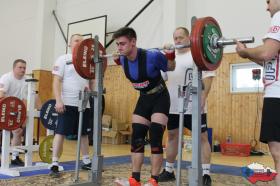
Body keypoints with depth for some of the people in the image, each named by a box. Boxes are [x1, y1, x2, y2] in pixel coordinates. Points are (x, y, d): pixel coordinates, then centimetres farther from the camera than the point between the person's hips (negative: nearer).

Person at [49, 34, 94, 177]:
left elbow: (91, 81, 21)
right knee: (60, 132, -5)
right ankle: (54, 164, 0)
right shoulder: (63, 59, 1)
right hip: (68, 103, -5)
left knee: (84, 133, 12)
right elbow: (56, 81, -7)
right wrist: (58, 100, -18)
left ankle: (86, 161, 24)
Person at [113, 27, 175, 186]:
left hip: (160, 98, -6)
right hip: (144, 98, 6)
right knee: (136, 138, 2)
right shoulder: (123, 59, -10)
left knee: (155, 138, -13)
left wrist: (170, 55, -26)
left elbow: (171, 68, -8)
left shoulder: (152, 56, -28)